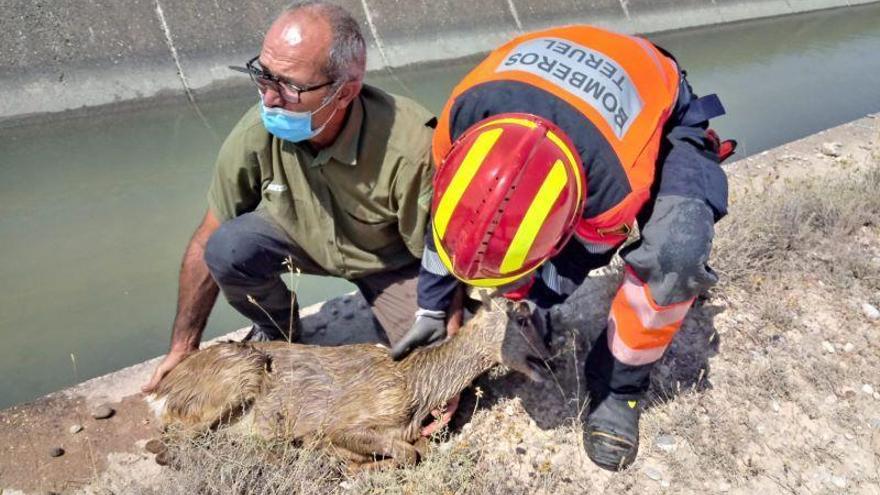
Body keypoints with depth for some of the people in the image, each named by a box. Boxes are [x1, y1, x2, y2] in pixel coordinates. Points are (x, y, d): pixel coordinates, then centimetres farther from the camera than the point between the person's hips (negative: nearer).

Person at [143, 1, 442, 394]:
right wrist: (183, 347, -6)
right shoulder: (256, 134, -27)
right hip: (299, 234, 2)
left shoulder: (410, 149, -36)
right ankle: (277, 330, 7)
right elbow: (206, 244, -13)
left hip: (390, 259, -1)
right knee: (226, 249, -26)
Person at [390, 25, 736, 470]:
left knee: (676, 252, -31)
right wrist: (431, 310, -7)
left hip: (664, 119, -4)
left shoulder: (615, 188, -44)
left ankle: (618, 386, -7)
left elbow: (578, 259, -20)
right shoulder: (468, 107, -35)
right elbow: (445, 205, -16)